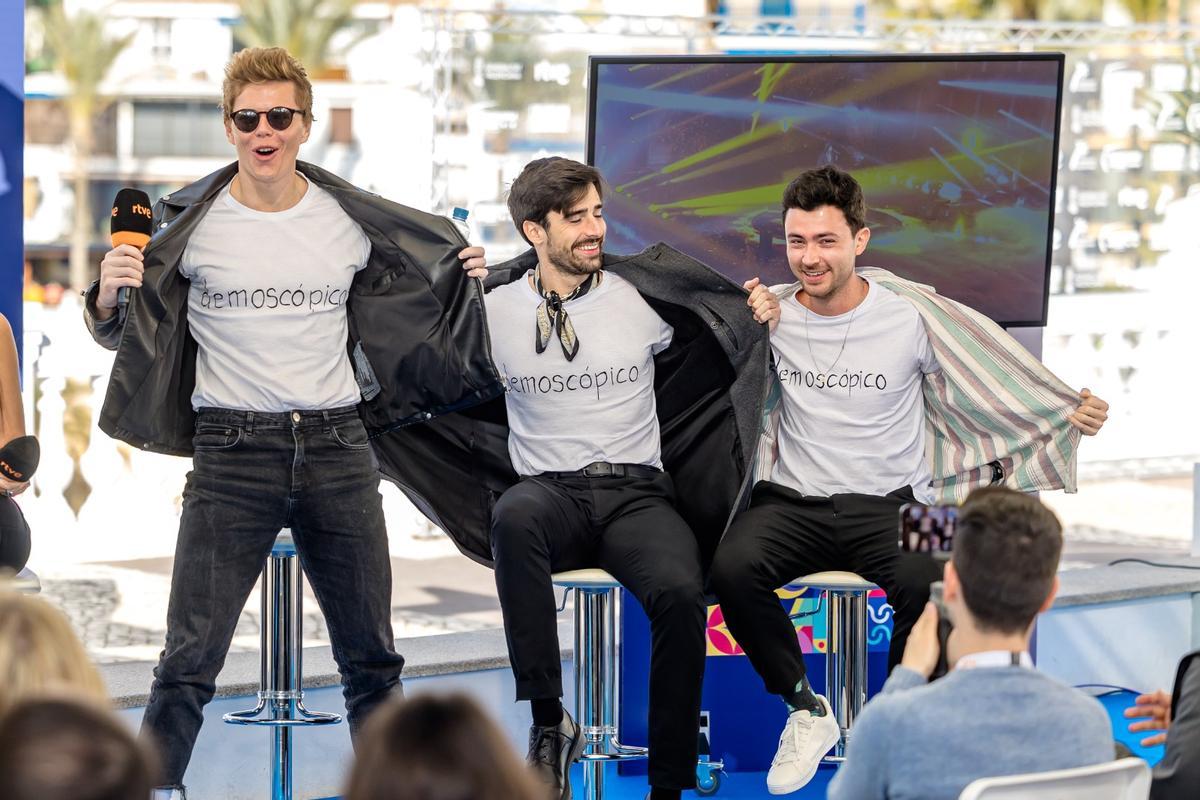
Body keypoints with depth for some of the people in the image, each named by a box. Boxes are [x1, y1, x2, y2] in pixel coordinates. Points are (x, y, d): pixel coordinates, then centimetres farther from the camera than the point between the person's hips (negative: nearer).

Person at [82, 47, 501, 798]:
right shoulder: (189, 224, -3)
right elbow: (120, 335, 6)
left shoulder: (353, 221, 4)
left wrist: (463, 279, 5)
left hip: (338, 451, 3)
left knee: (372, 656, 13)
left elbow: (397, 307, 22)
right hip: (232, 452, -3)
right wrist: (109, 296, -16)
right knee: (190, 659, -9)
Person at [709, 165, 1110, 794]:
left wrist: (1067, 411, 0)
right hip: (790, 502, 2)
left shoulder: (910, 316, -1)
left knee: (930, 588, -33)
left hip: (886, 505, -2)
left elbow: (998, 374, 8)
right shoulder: (773, 315, 5)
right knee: (733, 569, -30)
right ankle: (807, 711, -7)